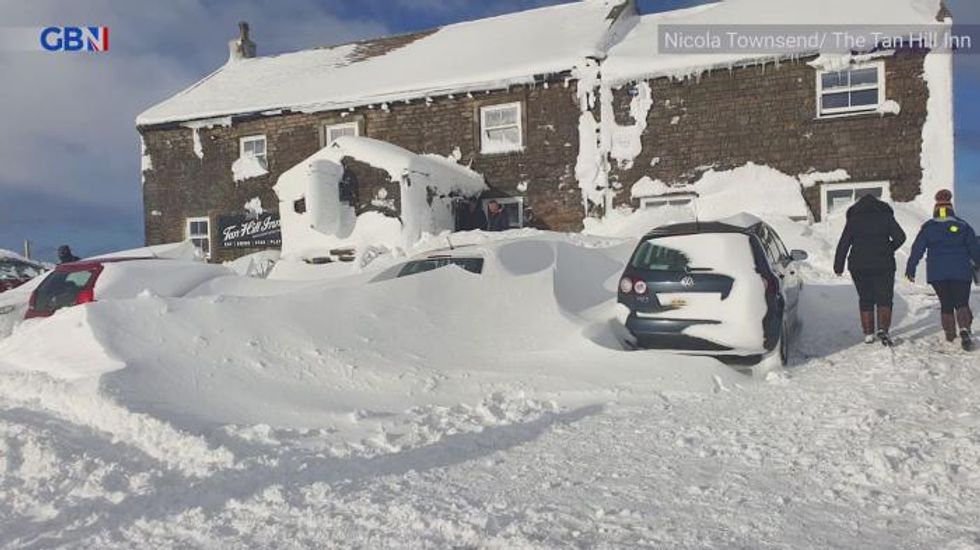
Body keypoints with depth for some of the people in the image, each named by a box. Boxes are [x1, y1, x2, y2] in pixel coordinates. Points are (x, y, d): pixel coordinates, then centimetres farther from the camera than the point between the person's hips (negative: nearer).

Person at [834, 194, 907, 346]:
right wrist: (888, 250, 13)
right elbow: (900, 237, -4)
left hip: (858, 266, 1)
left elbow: (843, 244, 2)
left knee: (865, 299, 9)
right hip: (883, 265, -1)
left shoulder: (854, 219, 6)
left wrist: (838, 266, 5)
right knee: (884, 298, 5)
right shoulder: (886, 216, 4)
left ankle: (868, 334, 9)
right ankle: (883, 329, -12)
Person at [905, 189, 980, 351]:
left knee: (946, 304, 13)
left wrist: (910, 269, 6)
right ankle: (965, 330, -22)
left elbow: (917, 250, 2)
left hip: (937, 273, 1)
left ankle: (949, 335, 13)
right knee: (962, 303, 1)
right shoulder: (963, 226, 5)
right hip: (961, 271, -1)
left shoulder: (928, 227, 4)